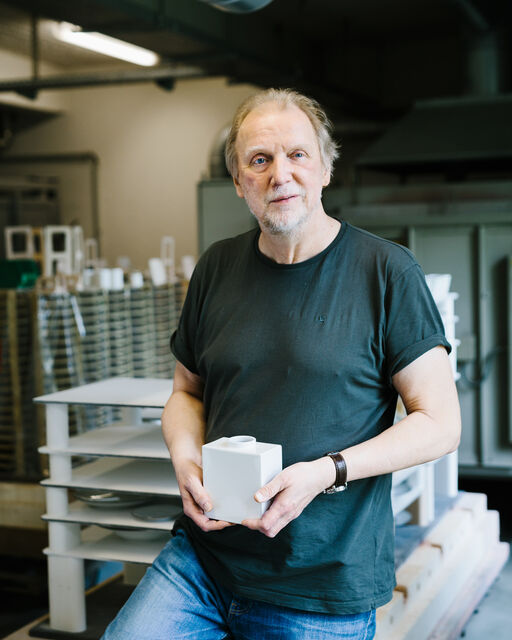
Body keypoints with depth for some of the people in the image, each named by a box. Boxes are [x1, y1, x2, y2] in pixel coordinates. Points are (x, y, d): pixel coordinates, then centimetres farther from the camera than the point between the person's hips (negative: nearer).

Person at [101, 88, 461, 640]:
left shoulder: (386, 271, -8)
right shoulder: (217, 268, 6)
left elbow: (439, 424, -8)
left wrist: (327, 472, -20)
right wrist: (186, 456, -5)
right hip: (201, 557, 4)